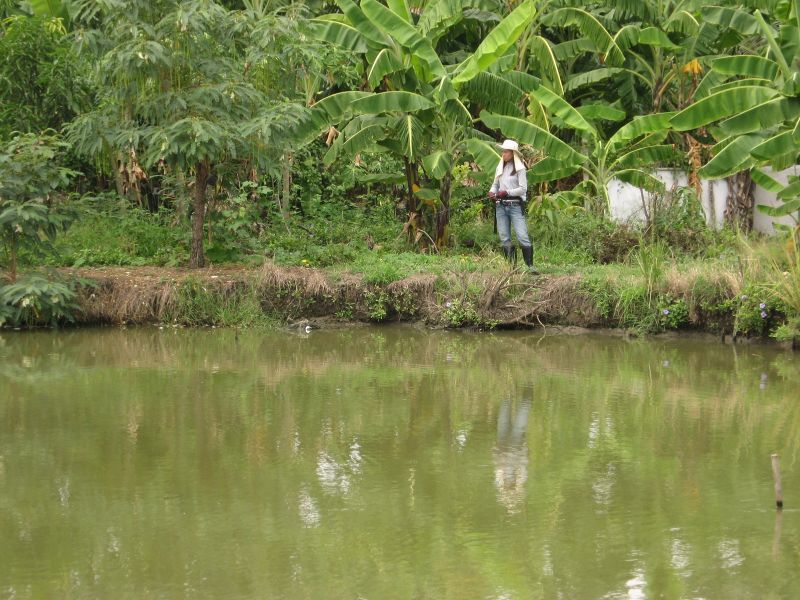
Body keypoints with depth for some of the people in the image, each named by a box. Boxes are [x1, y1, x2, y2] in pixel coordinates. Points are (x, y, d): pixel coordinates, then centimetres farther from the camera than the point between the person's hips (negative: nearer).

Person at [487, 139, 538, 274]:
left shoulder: (519, 168, -4)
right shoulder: (500, 168, 13)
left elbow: (523, 189, -8)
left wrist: (507, 192, -18)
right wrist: (492, 192, 0)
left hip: (515, 205, -6)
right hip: (501, 206, 6)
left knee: (522, 237, -12)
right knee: (504, 239, 4)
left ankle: (530, 266, -12)